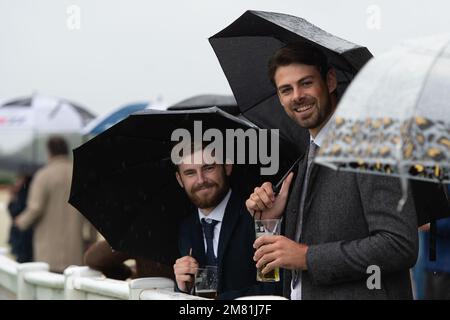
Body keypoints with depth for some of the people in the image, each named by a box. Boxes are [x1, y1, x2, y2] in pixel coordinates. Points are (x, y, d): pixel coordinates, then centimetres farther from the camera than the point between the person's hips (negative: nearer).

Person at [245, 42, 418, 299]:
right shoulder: (309, 158, 13)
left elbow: (401, 245, -21)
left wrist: (308, 257, -18)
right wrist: (270, 219, -2)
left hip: (362, 295, -7)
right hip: (302, 295, 7)